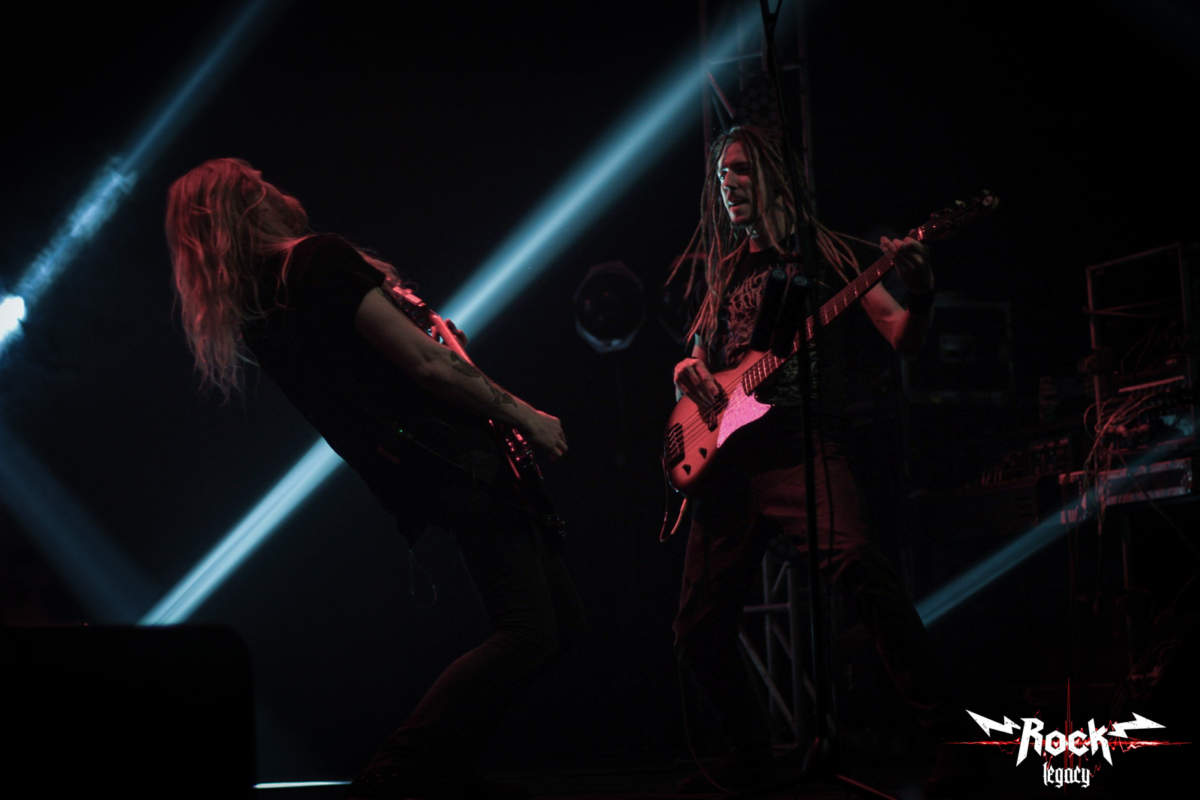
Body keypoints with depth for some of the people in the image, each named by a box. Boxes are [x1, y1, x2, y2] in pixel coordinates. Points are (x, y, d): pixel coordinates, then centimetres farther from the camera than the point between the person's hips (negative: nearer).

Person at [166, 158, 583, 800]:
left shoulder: (248, 312, 13)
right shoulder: (320, 260, -14)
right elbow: (424, 361, -16)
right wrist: (524, 416, -7)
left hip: (414, 476, 9)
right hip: (463, 464, -9)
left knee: (560, 620, 14)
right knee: (527, 634, -12)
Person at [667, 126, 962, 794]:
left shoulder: (823, 253, 7)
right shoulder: (719, 273, 22)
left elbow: (903, 338, -2)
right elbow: (695, 363, 29)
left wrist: (920, 295, -25)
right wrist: (688, 372, 4)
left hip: (804, 449, -6)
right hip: (728, 462, 6)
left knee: (856, 564, -33)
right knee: (701, 632, 2)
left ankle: (947, 732, -30)